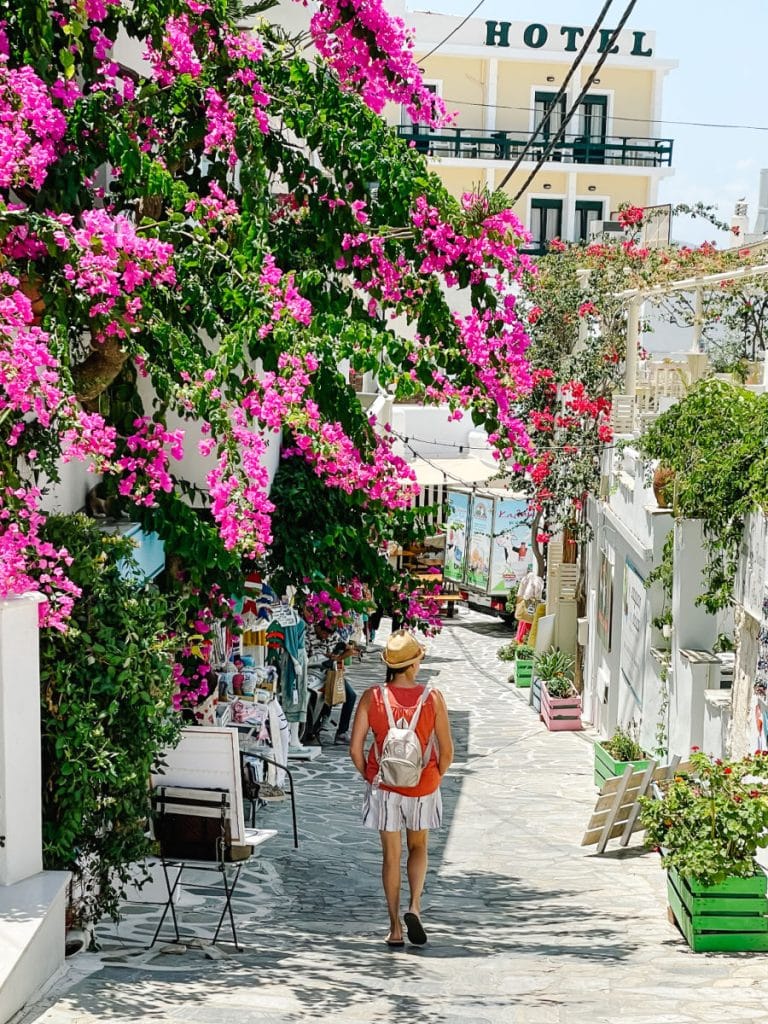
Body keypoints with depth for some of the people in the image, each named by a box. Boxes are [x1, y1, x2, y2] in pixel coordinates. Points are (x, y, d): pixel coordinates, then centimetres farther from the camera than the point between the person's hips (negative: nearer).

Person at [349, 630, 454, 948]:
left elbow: (355, 748, -8)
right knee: (418, 847, 20)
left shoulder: (372, 697, -9)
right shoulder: (432, 698, -11)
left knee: (391, 855, 11)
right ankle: (415, 905, -1)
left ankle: (395, 927, 12)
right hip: (423, 785, 0)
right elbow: (446, 751, -7)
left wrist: (369, 777, 8)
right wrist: (435, 779, 10)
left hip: (383, 786, 0)